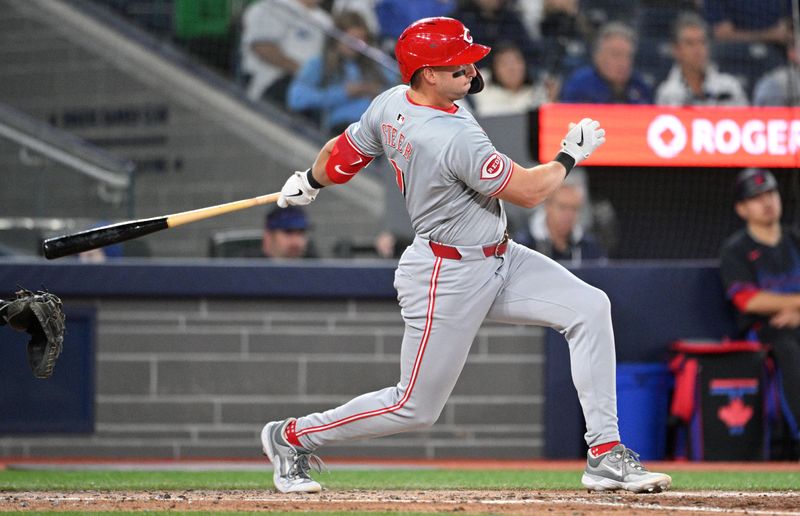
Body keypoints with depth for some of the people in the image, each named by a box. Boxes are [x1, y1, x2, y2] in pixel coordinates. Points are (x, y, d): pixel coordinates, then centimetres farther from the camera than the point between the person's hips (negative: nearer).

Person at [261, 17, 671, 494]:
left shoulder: (391, 104, -4)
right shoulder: (455, 138, -30)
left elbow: (341, 154, 12)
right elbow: (529, 191, -22)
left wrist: (308, 183, 33)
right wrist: (571, 155, -4)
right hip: (450, 279, -10)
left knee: (590, 308, -4)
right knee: (415, 408, 3)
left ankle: (606, 454, -3)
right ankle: (292, 437, 23)